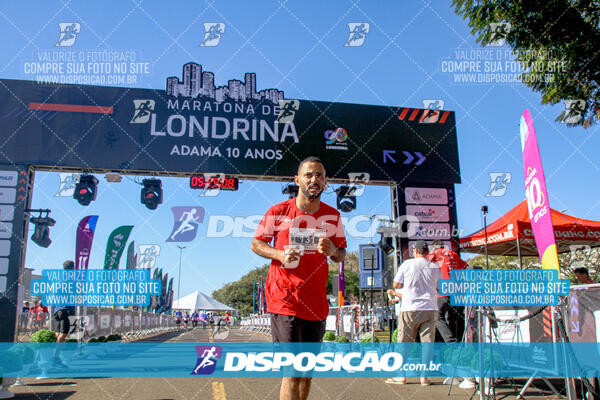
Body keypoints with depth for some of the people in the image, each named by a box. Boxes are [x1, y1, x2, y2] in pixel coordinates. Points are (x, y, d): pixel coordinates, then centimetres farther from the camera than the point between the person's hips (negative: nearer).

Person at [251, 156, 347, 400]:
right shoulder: (278, 212, -2)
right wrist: (280, 255, -13)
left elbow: (341, 255, 14)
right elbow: (256, 244, 6)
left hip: (316, 304, 4)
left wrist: (332, 251, -11)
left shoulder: (332, 216, 7)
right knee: (292, 372, -8)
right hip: (284, 300, -4)